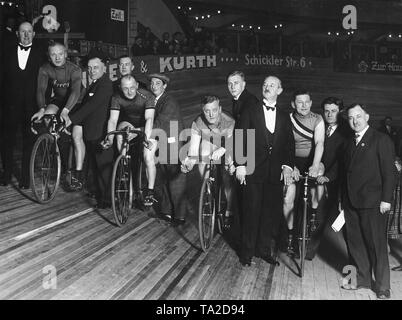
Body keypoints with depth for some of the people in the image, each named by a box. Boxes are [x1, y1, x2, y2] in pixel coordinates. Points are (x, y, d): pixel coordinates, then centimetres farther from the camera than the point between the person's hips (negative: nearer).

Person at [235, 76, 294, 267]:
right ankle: (247, 251, 15)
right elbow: (240, 139, -1)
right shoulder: (250, 112, 4)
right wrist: (240, 165, -9)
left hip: (275, 173, 3)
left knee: (271, 212, 6)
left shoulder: (284, 117, 14)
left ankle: (263, 249, 21)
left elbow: (290, 144, 10)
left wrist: (288, 165, -4)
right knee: (251, 211, 2)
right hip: (253, 171, -3)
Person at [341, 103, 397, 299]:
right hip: (351, 202, 6)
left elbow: (389, 172, -7)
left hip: (372, 203, -6)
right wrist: (343, 199, 12)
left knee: (377, 245, 0)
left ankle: (382, 287, 11)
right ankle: (362, 279, 24)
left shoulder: (381, 140, -4)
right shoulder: (350, 143, 16)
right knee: (355, 243, 10)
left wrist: (386, 199, -13)